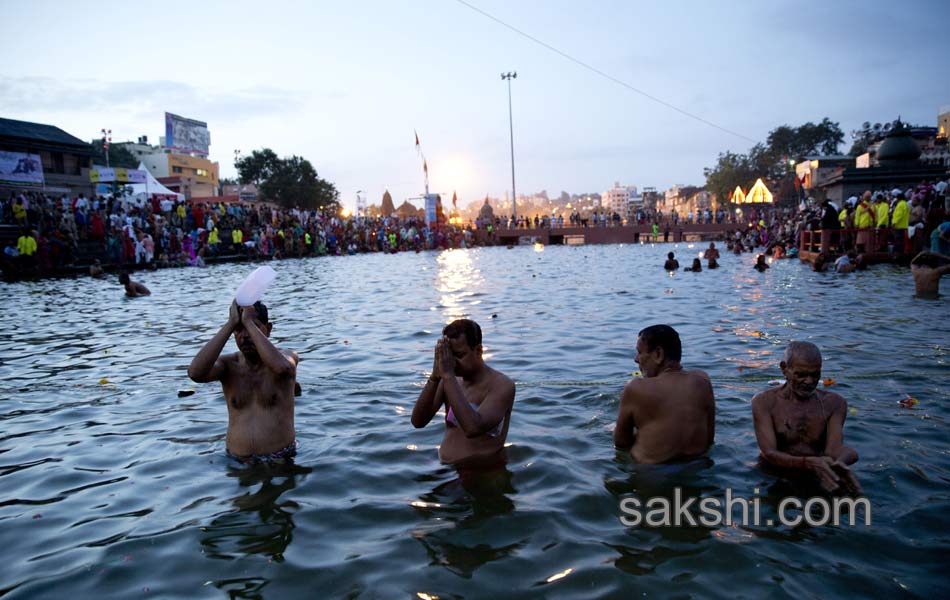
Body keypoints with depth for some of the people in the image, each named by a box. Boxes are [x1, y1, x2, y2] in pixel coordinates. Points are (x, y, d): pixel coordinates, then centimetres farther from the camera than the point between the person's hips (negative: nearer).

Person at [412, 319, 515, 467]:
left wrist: (448, 375, -23)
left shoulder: (502, 385, -11)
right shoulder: (448, 381, 5)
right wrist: (435, 376, -14)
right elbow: (418, 422, -3)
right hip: (448, 472, 6)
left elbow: (473, 428, -27)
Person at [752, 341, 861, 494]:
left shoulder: (833, 403, 3)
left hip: (818, 476, 2)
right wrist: (809, 463, -32)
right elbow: (769, 453, -15)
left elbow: (834, 449, -12)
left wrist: (837, 464, -36)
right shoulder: (764, 402, -5)